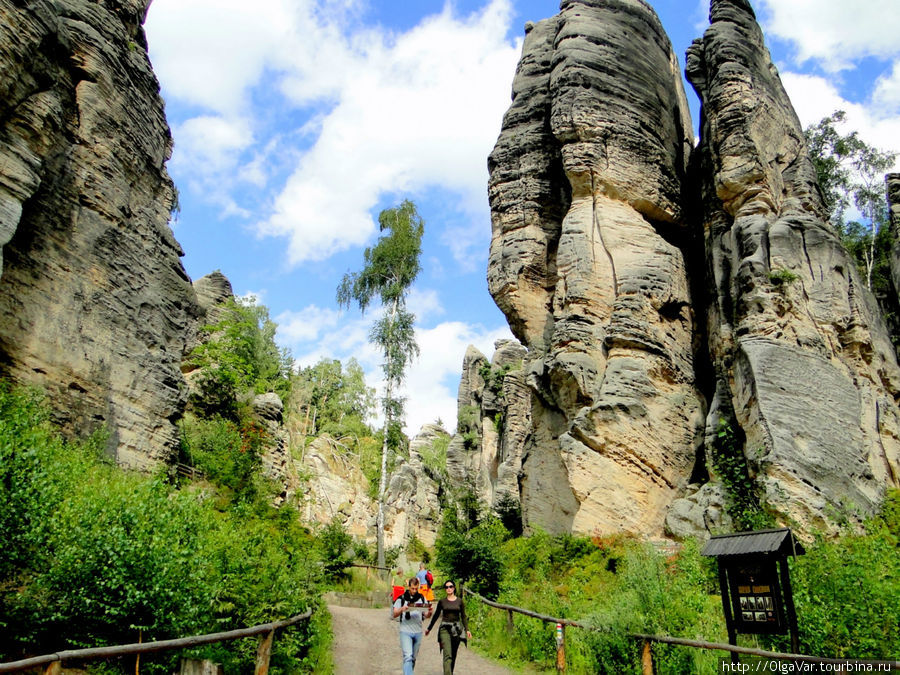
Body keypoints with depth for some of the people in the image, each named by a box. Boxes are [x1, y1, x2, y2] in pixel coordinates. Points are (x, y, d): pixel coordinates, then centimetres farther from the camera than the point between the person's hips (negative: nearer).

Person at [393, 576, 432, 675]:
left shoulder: (422, 598, 7)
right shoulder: (401, 598, -1)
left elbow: (426, 616, 9)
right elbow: (394, 615, -2)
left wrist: (429, 612, -15)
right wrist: (401, 609, -22)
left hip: (418, 632, 4)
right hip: (405, 631, -3)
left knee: (413, 658, 12)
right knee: (408, 656, -15)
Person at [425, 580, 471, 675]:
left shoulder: (459, 601, 4)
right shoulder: (442, 601, 3)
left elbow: (463, 616, 8)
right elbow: (436, 615, 13)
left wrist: (467, 630, -2)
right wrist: (429, 628, 18)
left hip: (457, 628, 2)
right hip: (445, 629, -2)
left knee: (453, 655, 10)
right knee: (447, 655, -15)